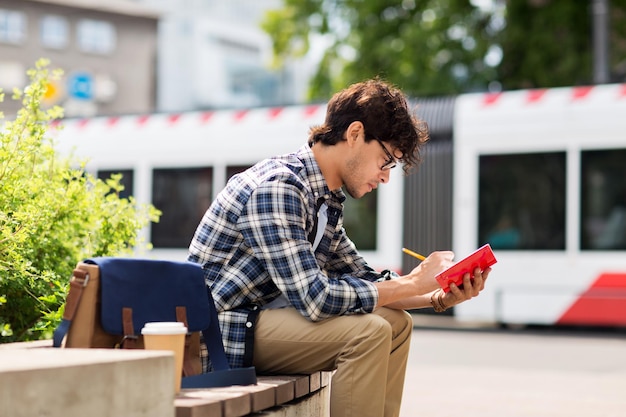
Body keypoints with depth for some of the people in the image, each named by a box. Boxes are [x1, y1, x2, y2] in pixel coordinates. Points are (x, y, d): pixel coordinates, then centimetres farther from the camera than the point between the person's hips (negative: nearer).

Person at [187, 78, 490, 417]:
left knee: (396, 323, 7)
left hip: (260, 318, 10)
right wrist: (413, 283, -18)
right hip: (220, 332, -10)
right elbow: (314, 297, -27)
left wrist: (440, 298, 1)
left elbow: (363, 280, 16)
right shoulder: (277, 187, -21)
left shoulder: (327, 198, 9)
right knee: (368, 331, -23)